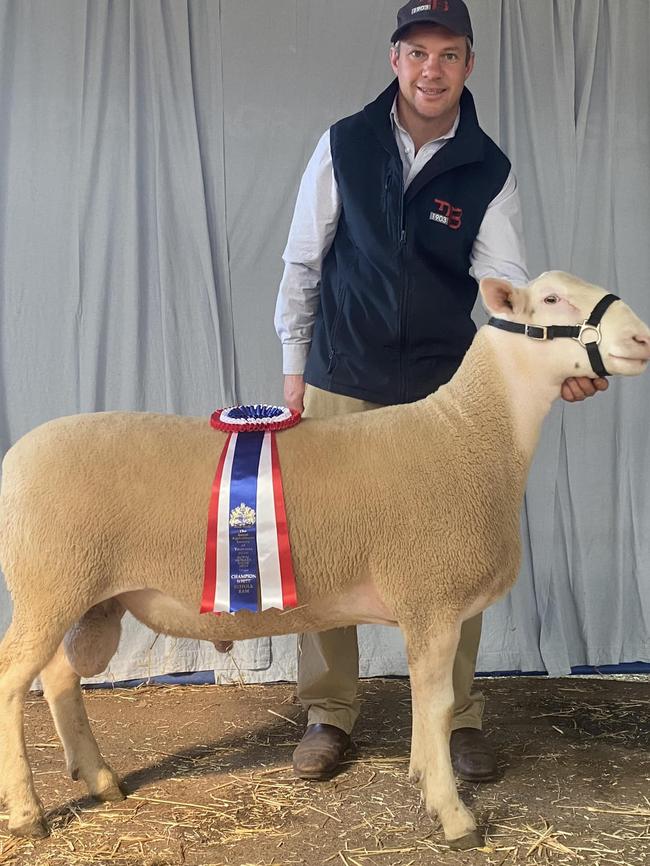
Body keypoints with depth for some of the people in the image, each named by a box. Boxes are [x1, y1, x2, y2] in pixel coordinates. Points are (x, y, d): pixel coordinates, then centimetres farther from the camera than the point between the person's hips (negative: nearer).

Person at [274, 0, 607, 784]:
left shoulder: (488, 172, -4)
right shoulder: (344, 145, -3)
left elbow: (509, 284, -12)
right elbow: (303, 262, 4)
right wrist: (294, 363, 4)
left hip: (444, 393, 0)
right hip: (341, 384, 0)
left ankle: (459, 719, 21)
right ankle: (328, 714, 20)